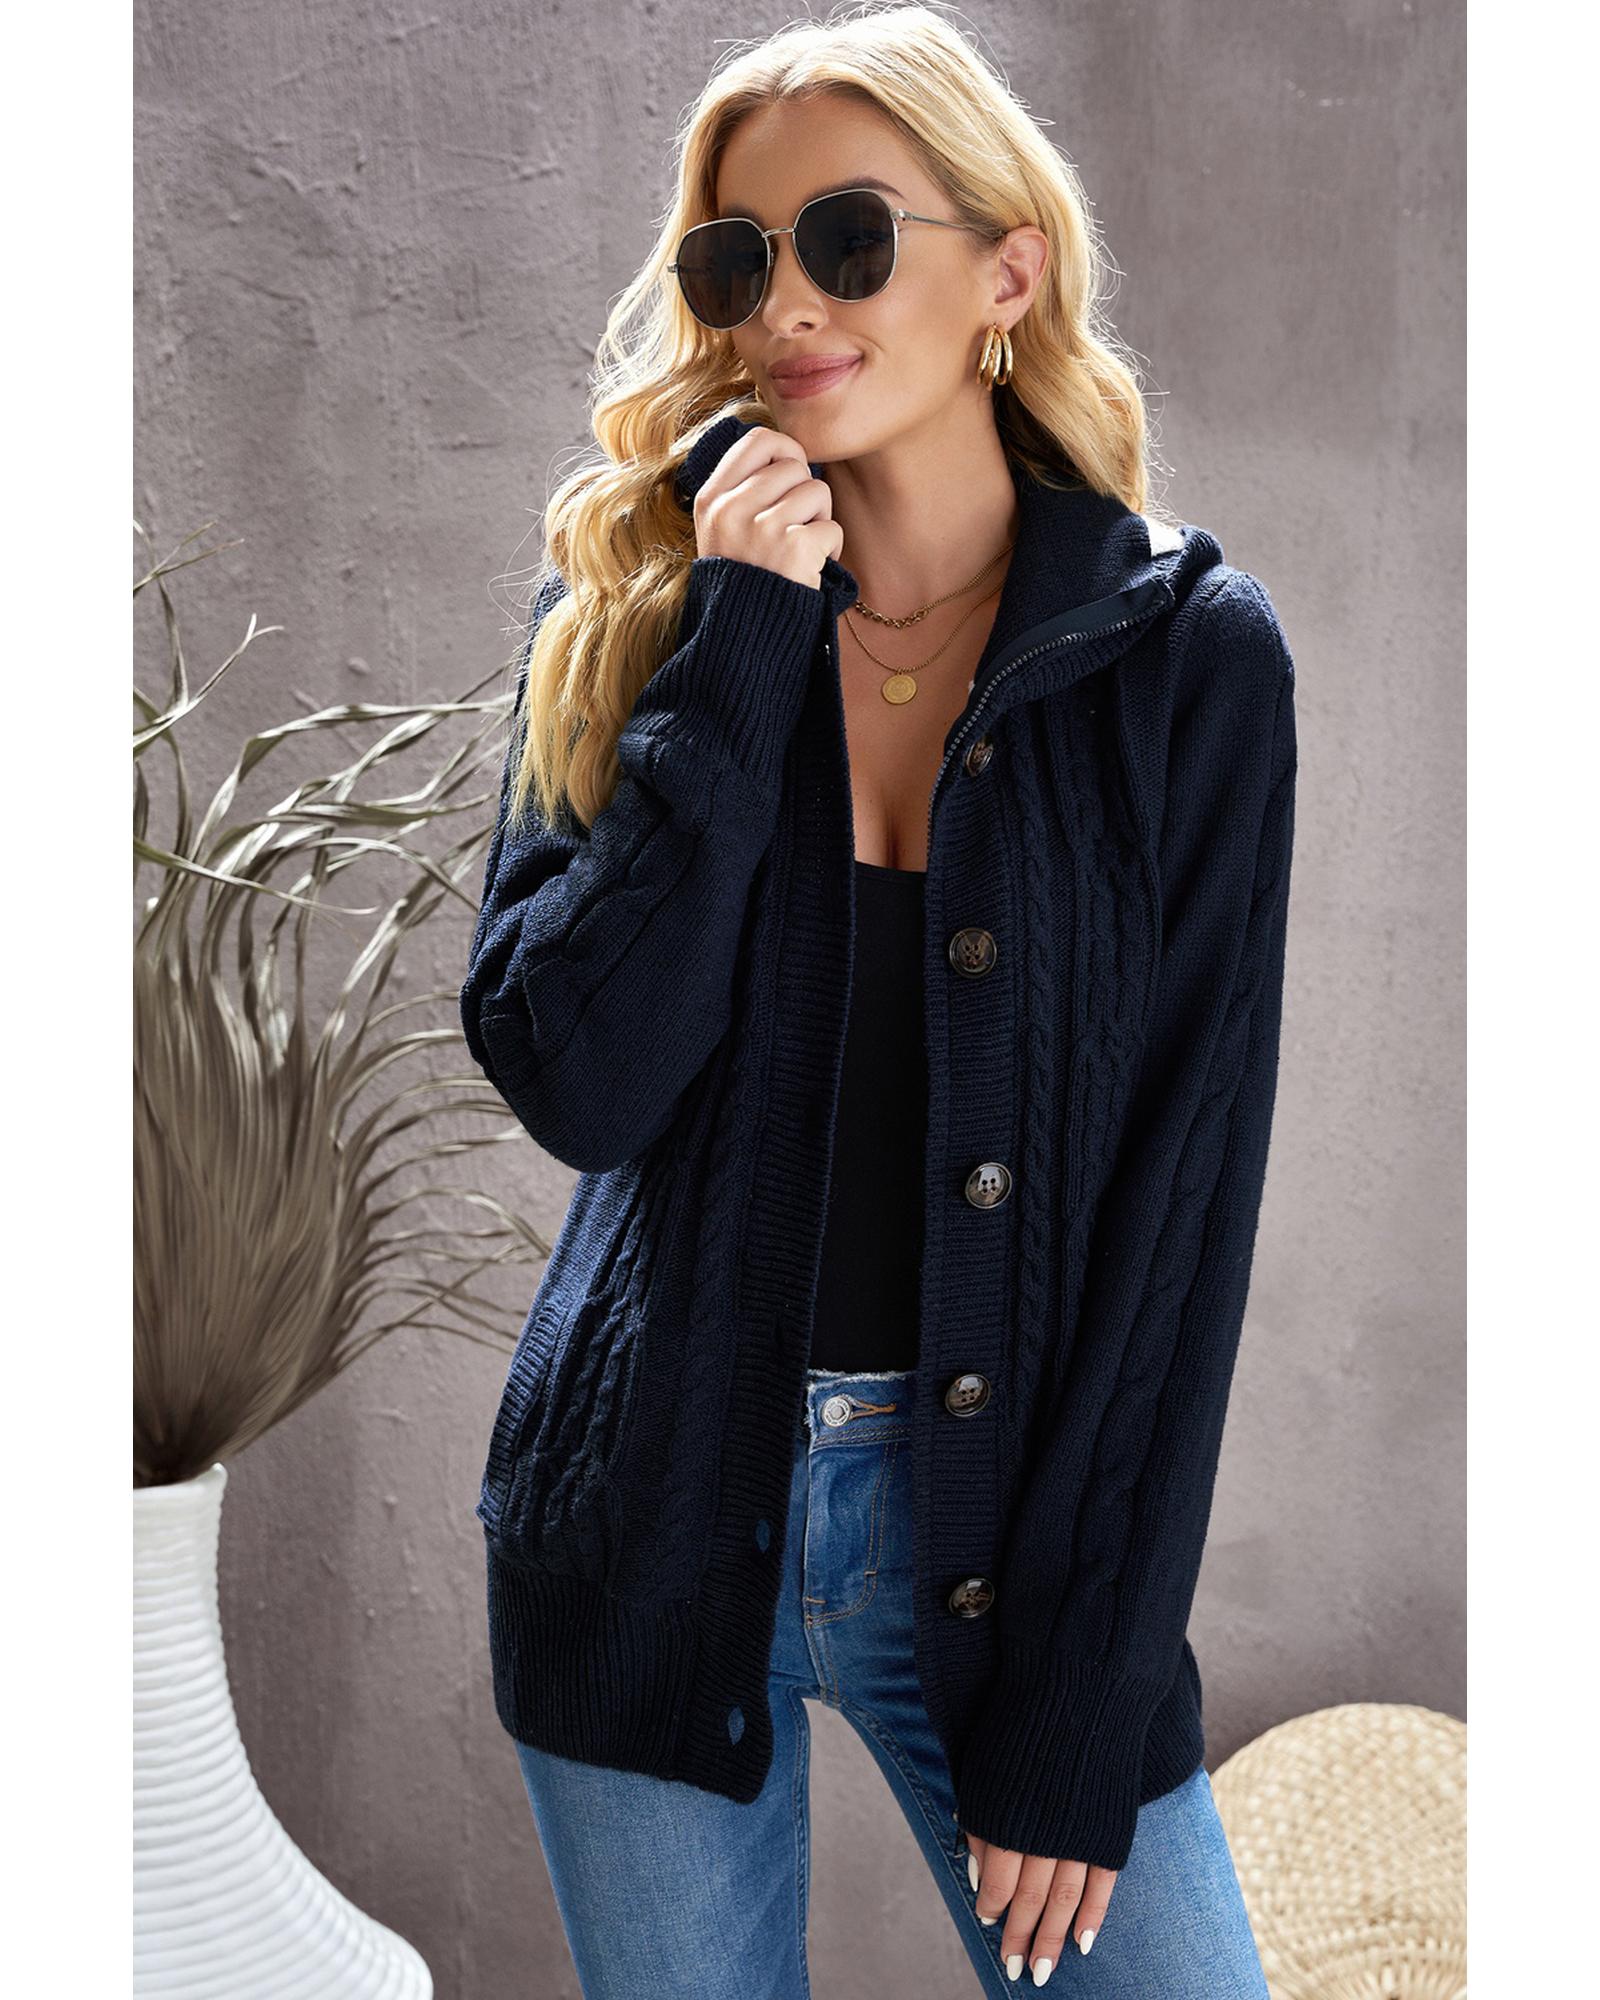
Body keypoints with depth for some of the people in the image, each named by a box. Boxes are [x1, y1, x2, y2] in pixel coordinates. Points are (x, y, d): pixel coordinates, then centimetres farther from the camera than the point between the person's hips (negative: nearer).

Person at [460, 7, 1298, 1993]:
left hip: (1017, 1523, -1)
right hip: (658, 1519, 1)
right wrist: (736, 653, -17)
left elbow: (1184, 1178, -8)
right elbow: (573, 1078, -12)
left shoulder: (1187, 649, -6)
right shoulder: (634, 605, 0)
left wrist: (1079, 1700, -10)